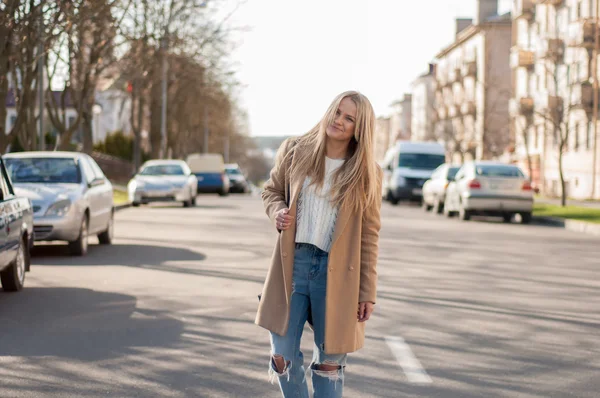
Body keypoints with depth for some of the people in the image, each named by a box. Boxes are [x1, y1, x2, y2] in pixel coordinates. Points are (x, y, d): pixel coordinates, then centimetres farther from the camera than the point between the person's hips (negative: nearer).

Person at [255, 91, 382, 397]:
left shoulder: (367, 173, -1)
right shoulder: (295, 151, 3)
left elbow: (369, 235, 1)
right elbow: (271, 190, 17)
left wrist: (367, 292, -2)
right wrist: (277, 212, -7)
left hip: (336, 271, -1)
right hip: (292, 263, 1)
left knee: (329, 363, 6)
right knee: (283, 357, 2)